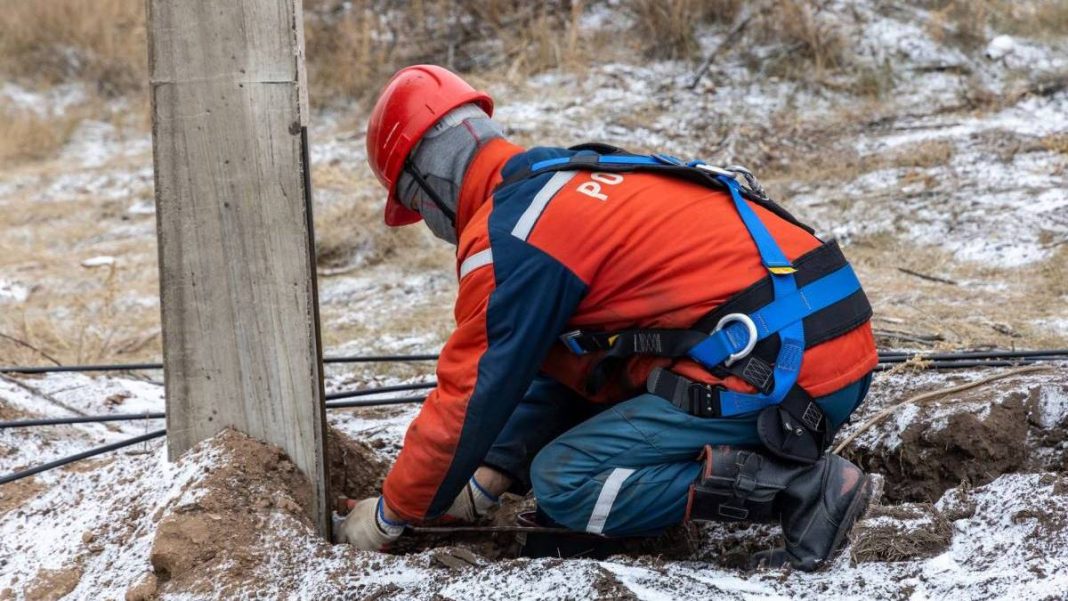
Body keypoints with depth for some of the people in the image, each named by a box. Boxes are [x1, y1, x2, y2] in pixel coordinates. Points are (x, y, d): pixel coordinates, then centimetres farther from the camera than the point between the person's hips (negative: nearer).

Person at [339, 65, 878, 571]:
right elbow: (557, 361, 29)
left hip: (783, 373, -10)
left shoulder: (507, 233, -7)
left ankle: (800, 486, -13)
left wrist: (391, 512, 11)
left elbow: (472, 394, -3)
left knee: (564, 482, -4)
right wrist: (489, 477, 27)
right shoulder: (569, 181, 22)